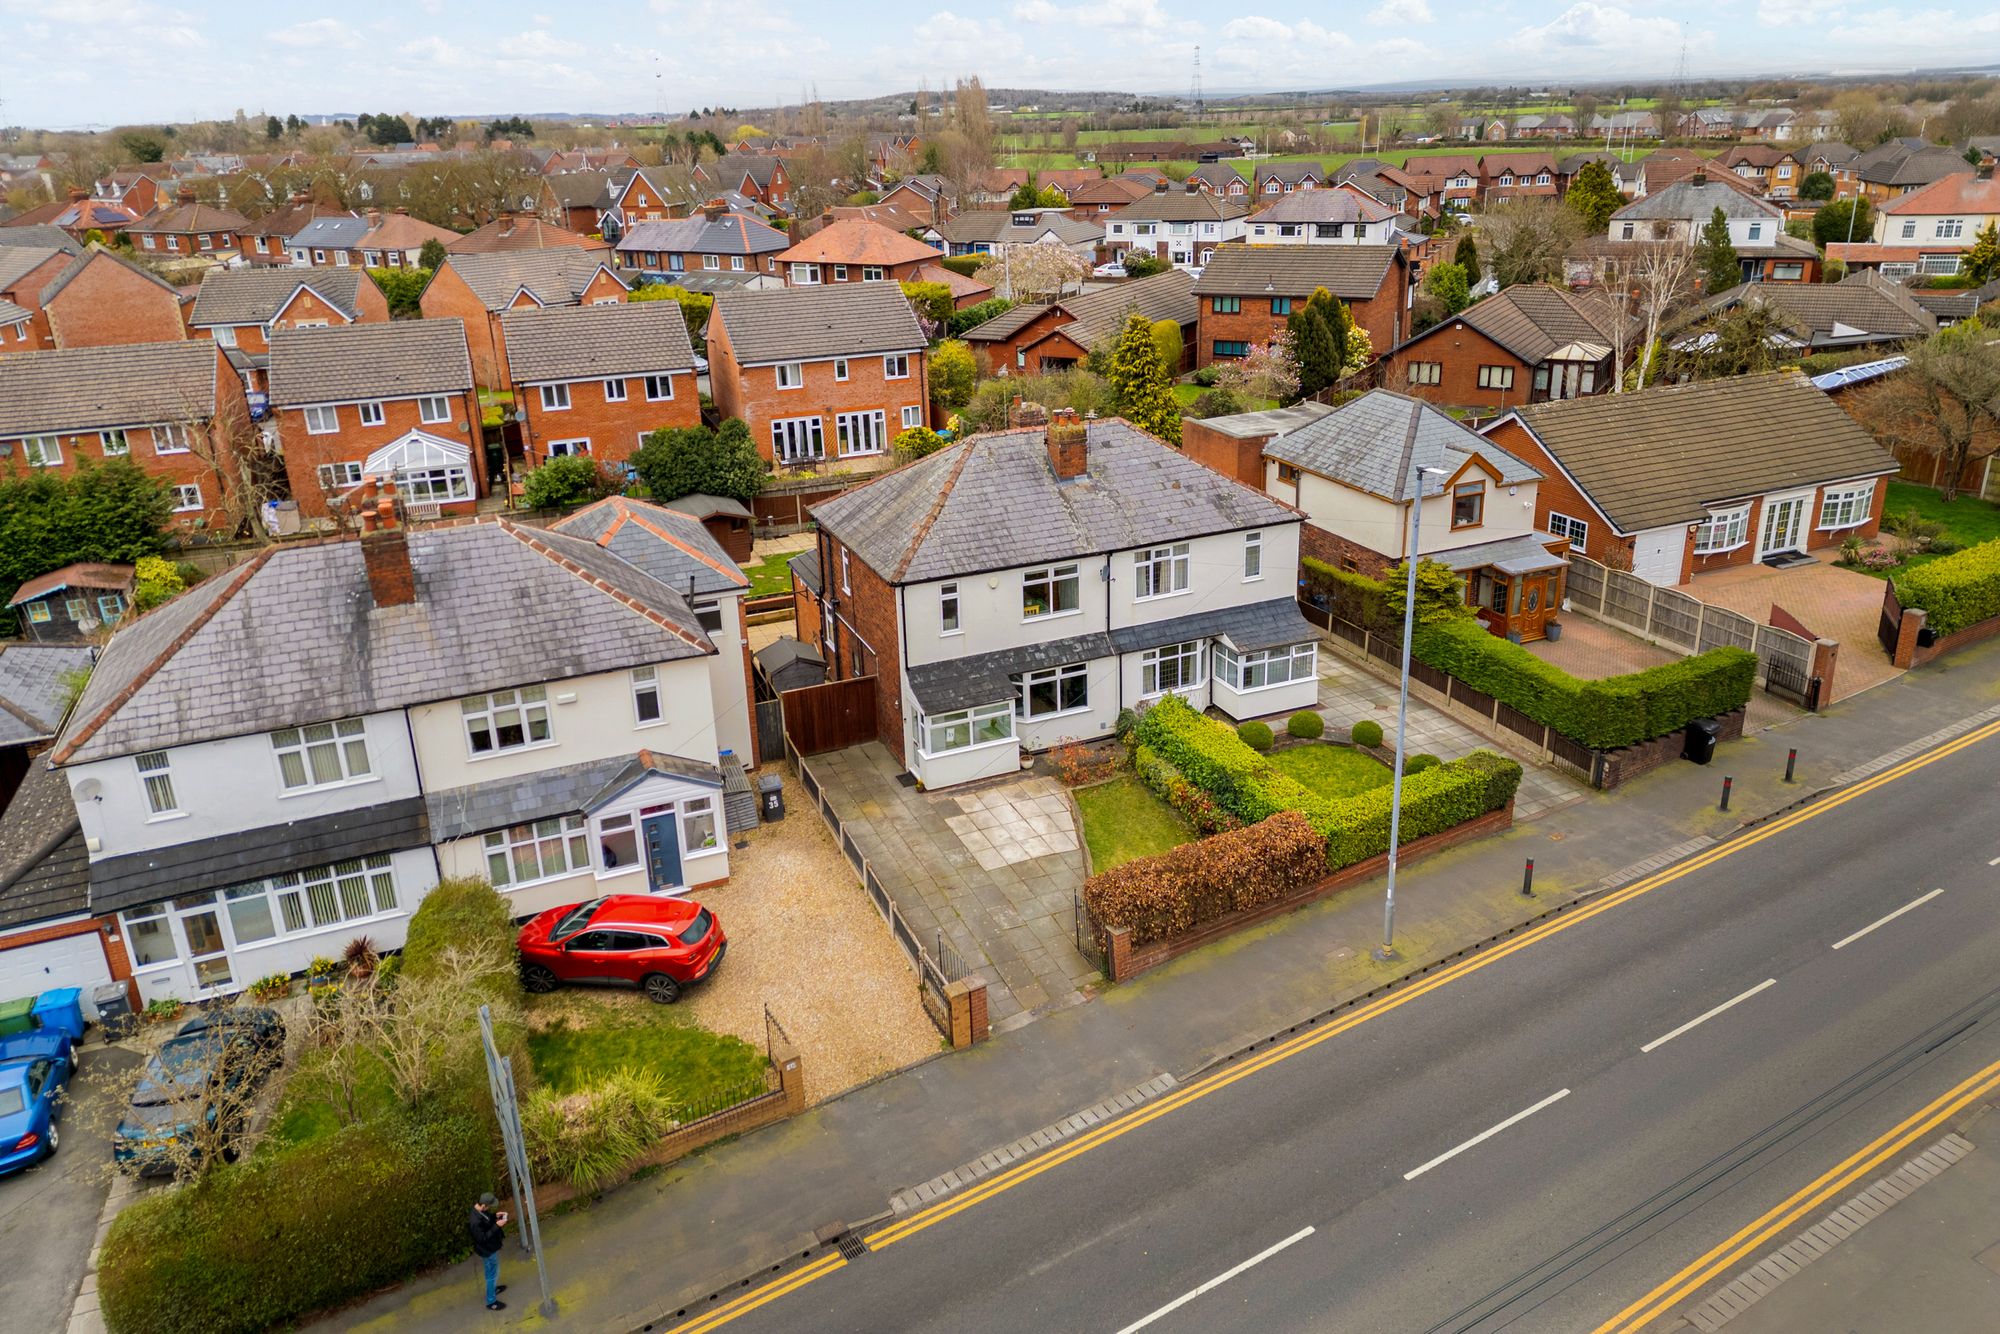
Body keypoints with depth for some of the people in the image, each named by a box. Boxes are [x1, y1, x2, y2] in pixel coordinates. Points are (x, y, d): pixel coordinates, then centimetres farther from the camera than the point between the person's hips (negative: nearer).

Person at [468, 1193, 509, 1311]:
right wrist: (497, 1226, -32)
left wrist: (495, 1216, -8)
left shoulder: (480, 1209, -11)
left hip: (490, 1246, 9)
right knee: (492, 1274, 10)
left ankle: (493, 1287, 54)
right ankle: (491, 1302, 28)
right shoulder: (475, 1221, -39)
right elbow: (482, 1238, -31)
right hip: (487, 1250, -9)